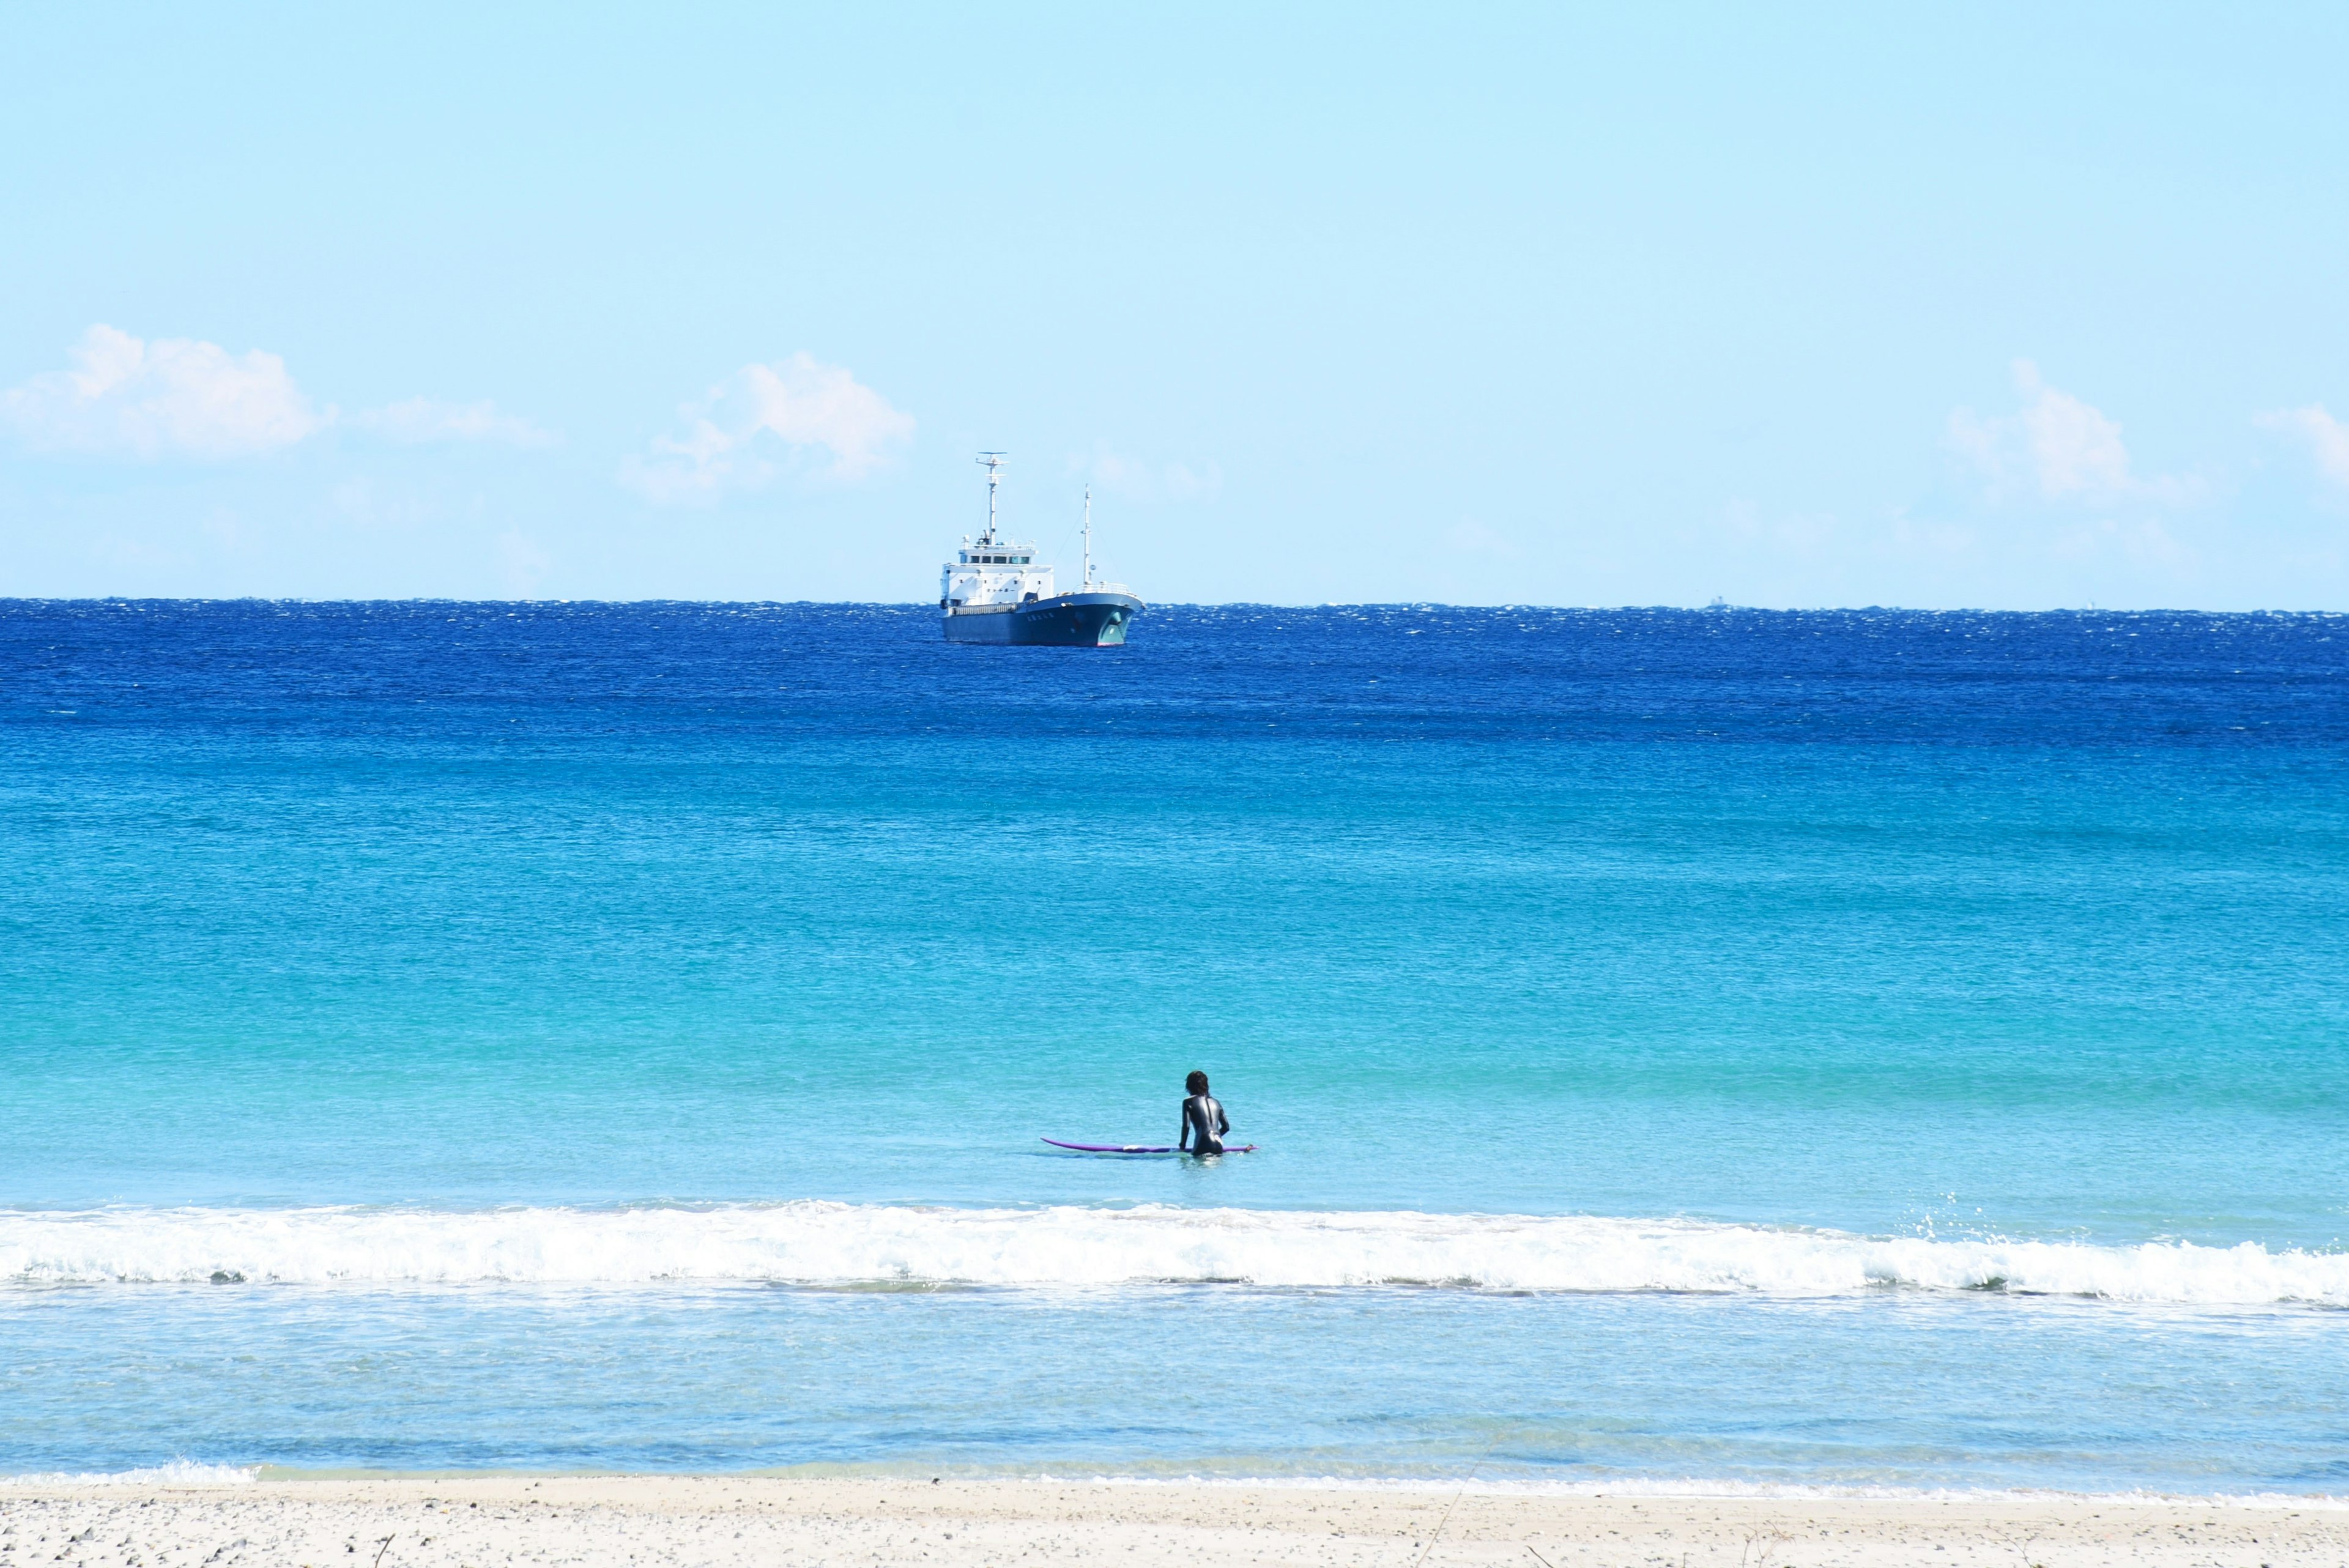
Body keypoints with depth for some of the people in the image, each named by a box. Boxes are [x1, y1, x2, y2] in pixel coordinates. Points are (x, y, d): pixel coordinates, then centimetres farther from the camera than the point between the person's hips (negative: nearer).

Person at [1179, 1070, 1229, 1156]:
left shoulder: (1188, 1102, 6)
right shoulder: (1215, 1102, 20)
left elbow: (1186, 1126, -3)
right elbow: (1226, 1127, 23)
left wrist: (1182, 1146, 8)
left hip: (1203, 1145, -5)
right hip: (1218, 1145, 5)